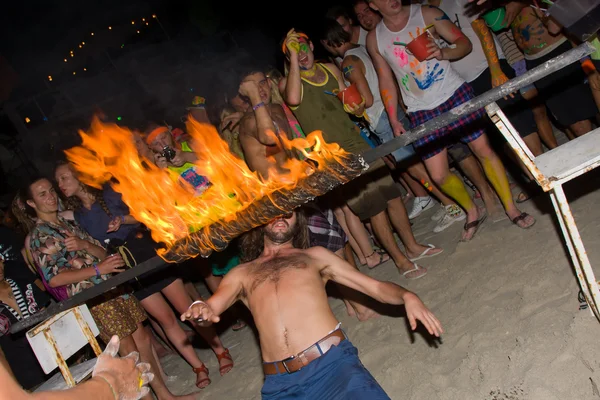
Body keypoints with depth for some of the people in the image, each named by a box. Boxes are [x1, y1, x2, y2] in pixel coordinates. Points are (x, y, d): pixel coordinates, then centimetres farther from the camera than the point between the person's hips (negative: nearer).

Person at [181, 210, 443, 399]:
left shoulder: (315, 256, 23)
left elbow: (375, 287, 19)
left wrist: (407, 296, -2)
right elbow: (210, 308, 8)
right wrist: (200, 309, -16)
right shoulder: (241, 274, 24)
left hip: (332, 362, -1)